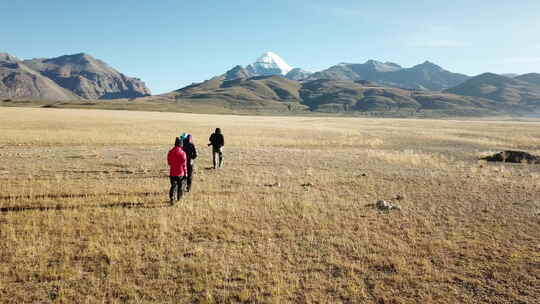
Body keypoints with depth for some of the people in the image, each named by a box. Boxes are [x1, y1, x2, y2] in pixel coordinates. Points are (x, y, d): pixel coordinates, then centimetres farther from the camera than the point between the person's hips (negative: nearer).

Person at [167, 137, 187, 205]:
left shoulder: (170, 152, -1)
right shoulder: (182, 153, -13)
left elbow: (169, 162, 10)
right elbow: (184, 164, -11)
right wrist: (185, 172, -2)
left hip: (172, 172, 3)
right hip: (180, 172, -3)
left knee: (173, 186, 7)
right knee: (181, 185, 17)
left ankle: (172, 198, -11)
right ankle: (179, 197, 30)